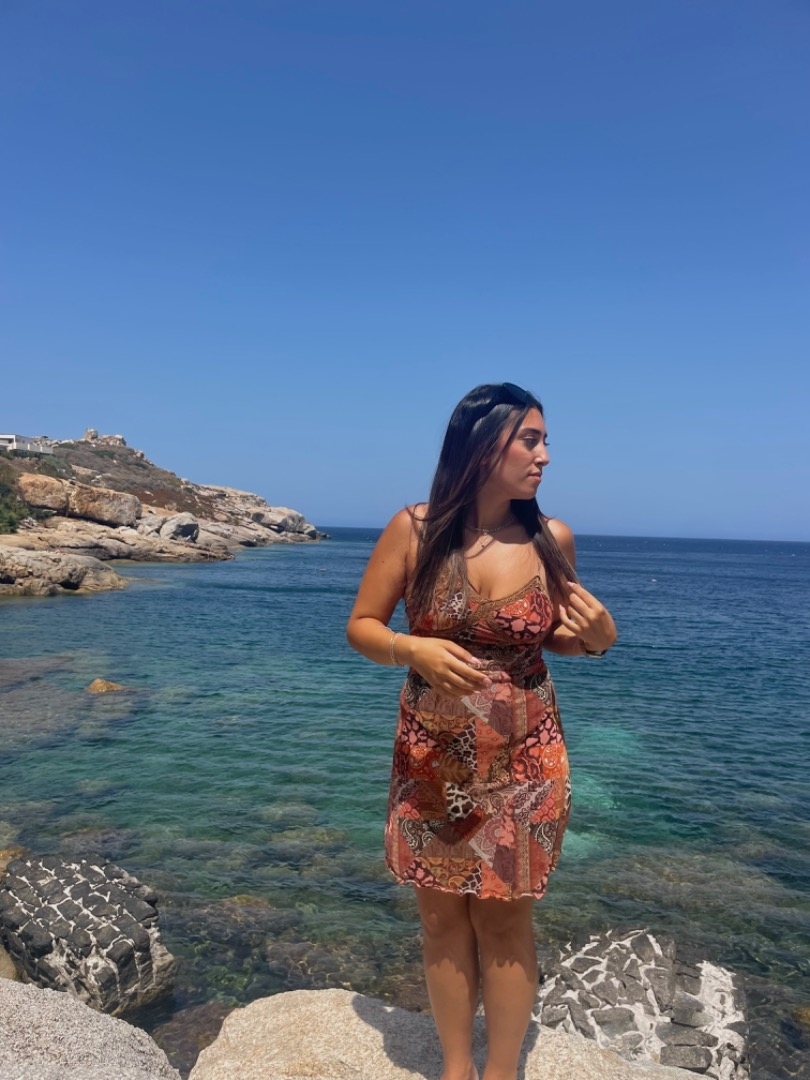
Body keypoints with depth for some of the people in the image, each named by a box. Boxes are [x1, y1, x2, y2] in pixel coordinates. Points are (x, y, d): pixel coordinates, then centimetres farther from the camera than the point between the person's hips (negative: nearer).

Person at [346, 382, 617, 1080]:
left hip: (524, 762, 0)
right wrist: (414, 649, -24)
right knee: (442, 917, 15)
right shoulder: (414, 530, -12)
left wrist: (599, 637, -11)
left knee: (505, 922, 13)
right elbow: (361, 627, -4)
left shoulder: (553, 539, -6)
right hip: (431, 761, 0)